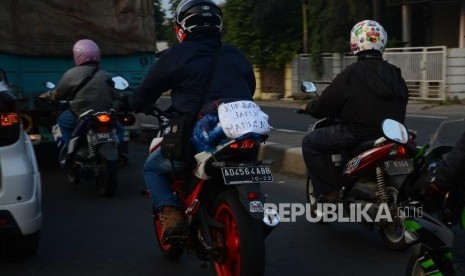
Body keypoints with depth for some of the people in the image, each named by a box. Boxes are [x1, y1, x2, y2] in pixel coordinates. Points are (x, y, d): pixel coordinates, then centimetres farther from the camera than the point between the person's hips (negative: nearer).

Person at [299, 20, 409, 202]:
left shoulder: (352, 73, -10)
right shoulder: (395, 74, 10)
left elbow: (326, 103, -6)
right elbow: (402, 102, 19)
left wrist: (309, 107, 15)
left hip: (359, 134, -7)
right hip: (392, 135, 7)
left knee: (310, 142, 4)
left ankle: (328, 191, -2)